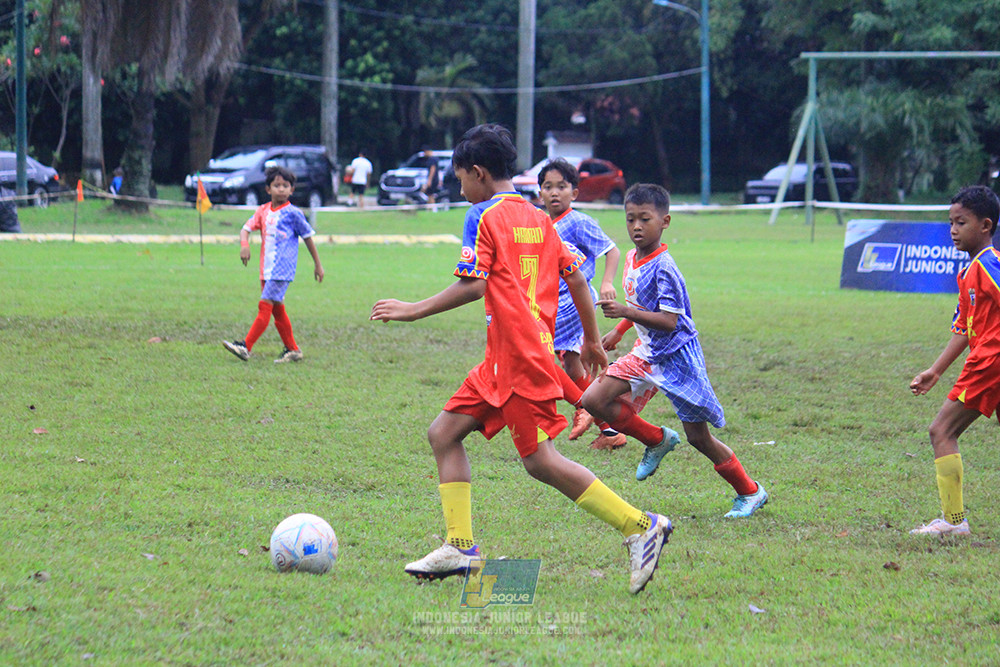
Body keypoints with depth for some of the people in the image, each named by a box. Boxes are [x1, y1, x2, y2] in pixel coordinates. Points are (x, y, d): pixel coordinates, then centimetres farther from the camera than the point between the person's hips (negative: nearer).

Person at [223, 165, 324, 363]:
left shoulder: (293, 213, -5)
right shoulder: (263, 211, 10)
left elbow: (308, 237, 3)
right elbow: (246, 228, 3)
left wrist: (317, 264, 9)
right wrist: (244, 245, -20)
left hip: (282, 269, -7)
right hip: (267, 269, 7)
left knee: (265, 305, -15)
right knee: (278, 310, 12)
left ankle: (246, 347, -19)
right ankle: (292, 350, 21)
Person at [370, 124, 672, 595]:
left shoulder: (484, 216, -8)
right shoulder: (538, 218, 16)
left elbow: (473, 285, -17)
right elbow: (575, 276, 17)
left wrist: (414, 310, -10)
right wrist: (592, 339, 26)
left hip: (519, 358, -9)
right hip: (502, 361, 9)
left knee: (540, 460, -9)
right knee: (444, 433, 10)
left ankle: (641, 527, -9)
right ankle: (460, 547, 6)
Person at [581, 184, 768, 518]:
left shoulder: (664, 268, -21)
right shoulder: (632, 259, 5)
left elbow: (669, 321, -27)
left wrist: (624, 312, -34)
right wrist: (618, 331, 22)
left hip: (676, 356, -8)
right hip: (646, 354, 8)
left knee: (698, 436, -2)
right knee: (594, 400, -6)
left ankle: (750, 492, 16)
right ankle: (657, 440, 14)